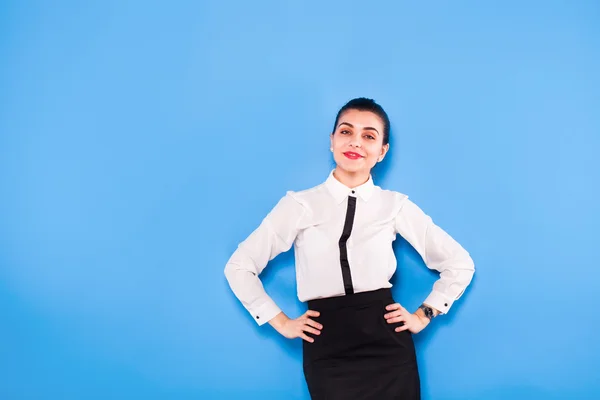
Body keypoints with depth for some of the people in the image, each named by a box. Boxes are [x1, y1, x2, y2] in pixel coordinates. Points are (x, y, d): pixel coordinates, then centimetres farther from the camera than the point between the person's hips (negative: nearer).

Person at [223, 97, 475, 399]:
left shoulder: (395, 205, 1)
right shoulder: (299, 205, -3)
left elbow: (460, 264, 11)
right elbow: (239, 266, 3)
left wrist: (424, 315, 5)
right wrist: (281, 323, 2)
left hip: (387, 344, 1)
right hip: (326, 349, -1)